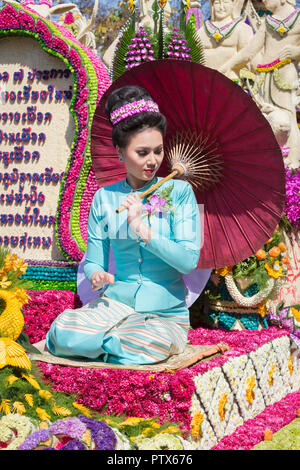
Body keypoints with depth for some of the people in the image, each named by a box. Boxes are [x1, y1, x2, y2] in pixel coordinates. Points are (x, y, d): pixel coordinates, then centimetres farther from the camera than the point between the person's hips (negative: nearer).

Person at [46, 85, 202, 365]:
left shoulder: (179, 192, -1)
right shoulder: (104, 198, 6)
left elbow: (189, 259, -10)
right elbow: (93, 260, 7)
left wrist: (143, 230, -19)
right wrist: (96, 275, -17)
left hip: (165, 313, -1)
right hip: (115, 304, 1)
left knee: (151, 342, -36)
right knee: (61, 330, -28)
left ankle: (106, 342, -6)